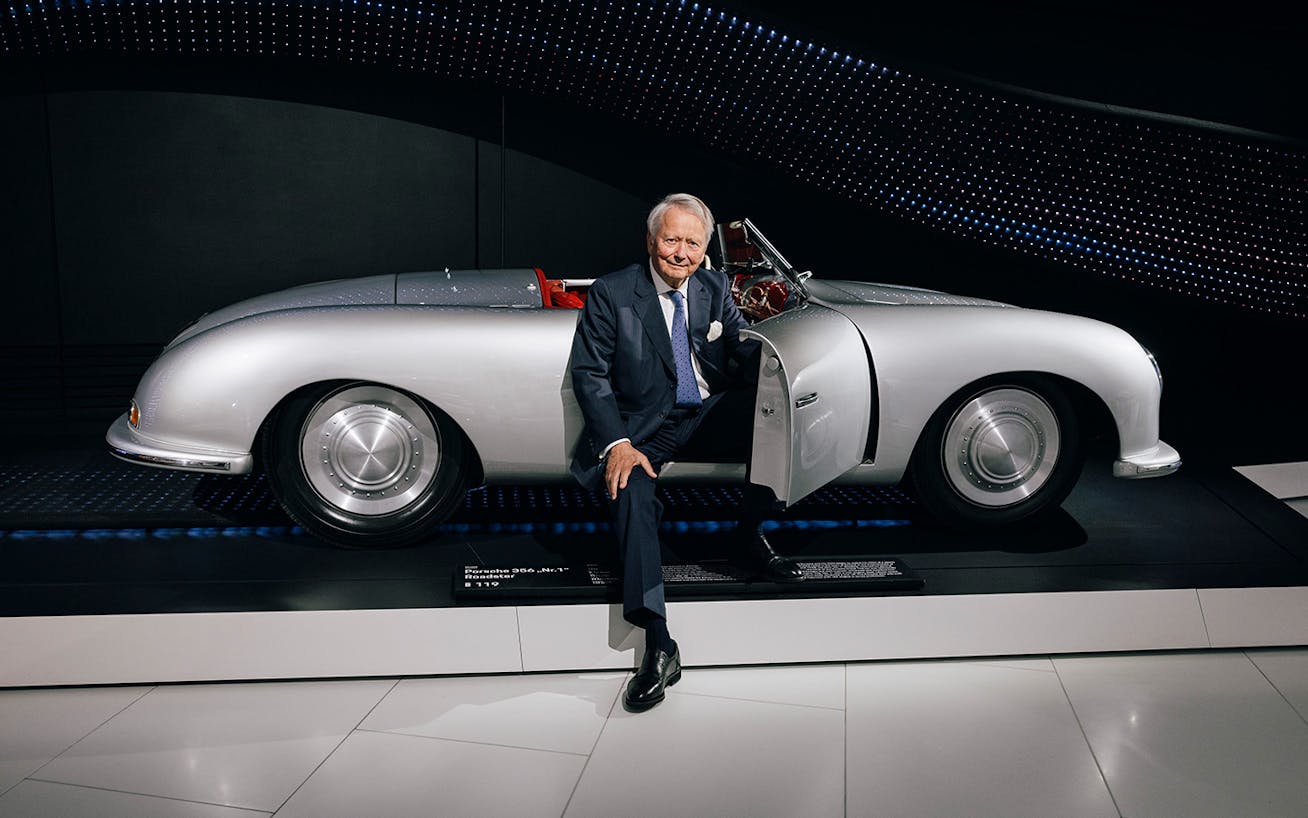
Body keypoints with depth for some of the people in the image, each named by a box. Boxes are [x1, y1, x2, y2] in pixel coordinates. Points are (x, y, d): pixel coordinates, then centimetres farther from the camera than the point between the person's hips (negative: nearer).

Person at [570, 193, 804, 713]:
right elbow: (588, 374, -8)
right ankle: (658, 645, -31)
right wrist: (616, 444, -22)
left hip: (710, 418, 4)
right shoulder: (611, 294, -4)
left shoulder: (715, 289, 9)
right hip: (643, 430, -3)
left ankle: (749, 537, -2)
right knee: (632, 493, -32)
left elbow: (745, 353, 3)